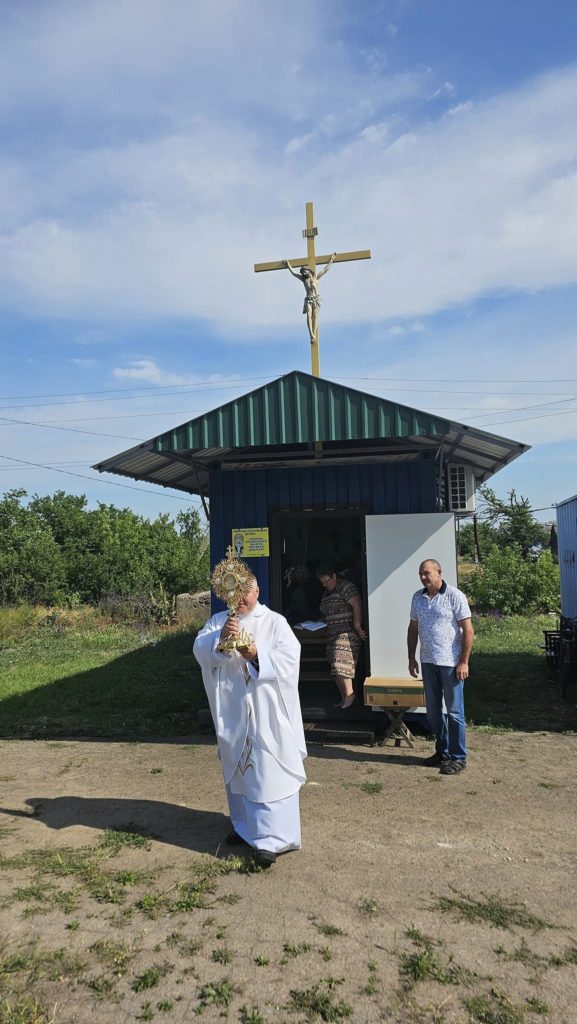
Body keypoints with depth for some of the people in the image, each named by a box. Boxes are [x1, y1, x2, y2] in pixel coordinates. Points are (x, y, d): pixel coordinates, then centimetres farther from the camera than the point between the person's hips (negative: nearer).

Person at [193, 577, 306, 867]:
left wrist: (258, 655, -27)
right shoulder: (218, 621, 5)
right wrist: (220, 637, -29)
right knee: (238, 769, 17)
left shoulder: (275, 622, -3)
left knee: (268, 772, -5)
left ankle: (271, 837, 1)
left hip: (267, 712, -4)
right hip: (232, 712, 4)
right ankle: (245, 824, 35)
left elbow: (290, 656, -12)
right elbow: (200, 649, -8)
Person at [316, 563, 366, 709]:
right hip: (332, 634, 9)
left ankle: (349, 693, -7)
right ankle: (344, 697, 12)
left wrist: (357, 627, -19)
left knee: (341, 663, -16)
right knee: (336, 665, 6)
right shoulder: (326, 593, 20)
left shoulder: (345, 586, -7)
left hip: (346, 632, -9)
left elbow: (357, 606, -15)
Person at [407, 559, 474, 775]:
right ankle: (442, 751, 29)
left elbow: (468, 630, -11)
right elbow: (413, 629, 15)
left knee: (454, 712, 3)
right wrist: (411, 658, 11)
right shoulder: (417, 597, 7)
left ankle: (458, 757, 14)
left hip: (450, 663, -6)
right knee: (433, 711, 14)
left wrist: (464, 662, -15)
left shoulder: (454, 596, -10)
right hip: (428, 662, 6)